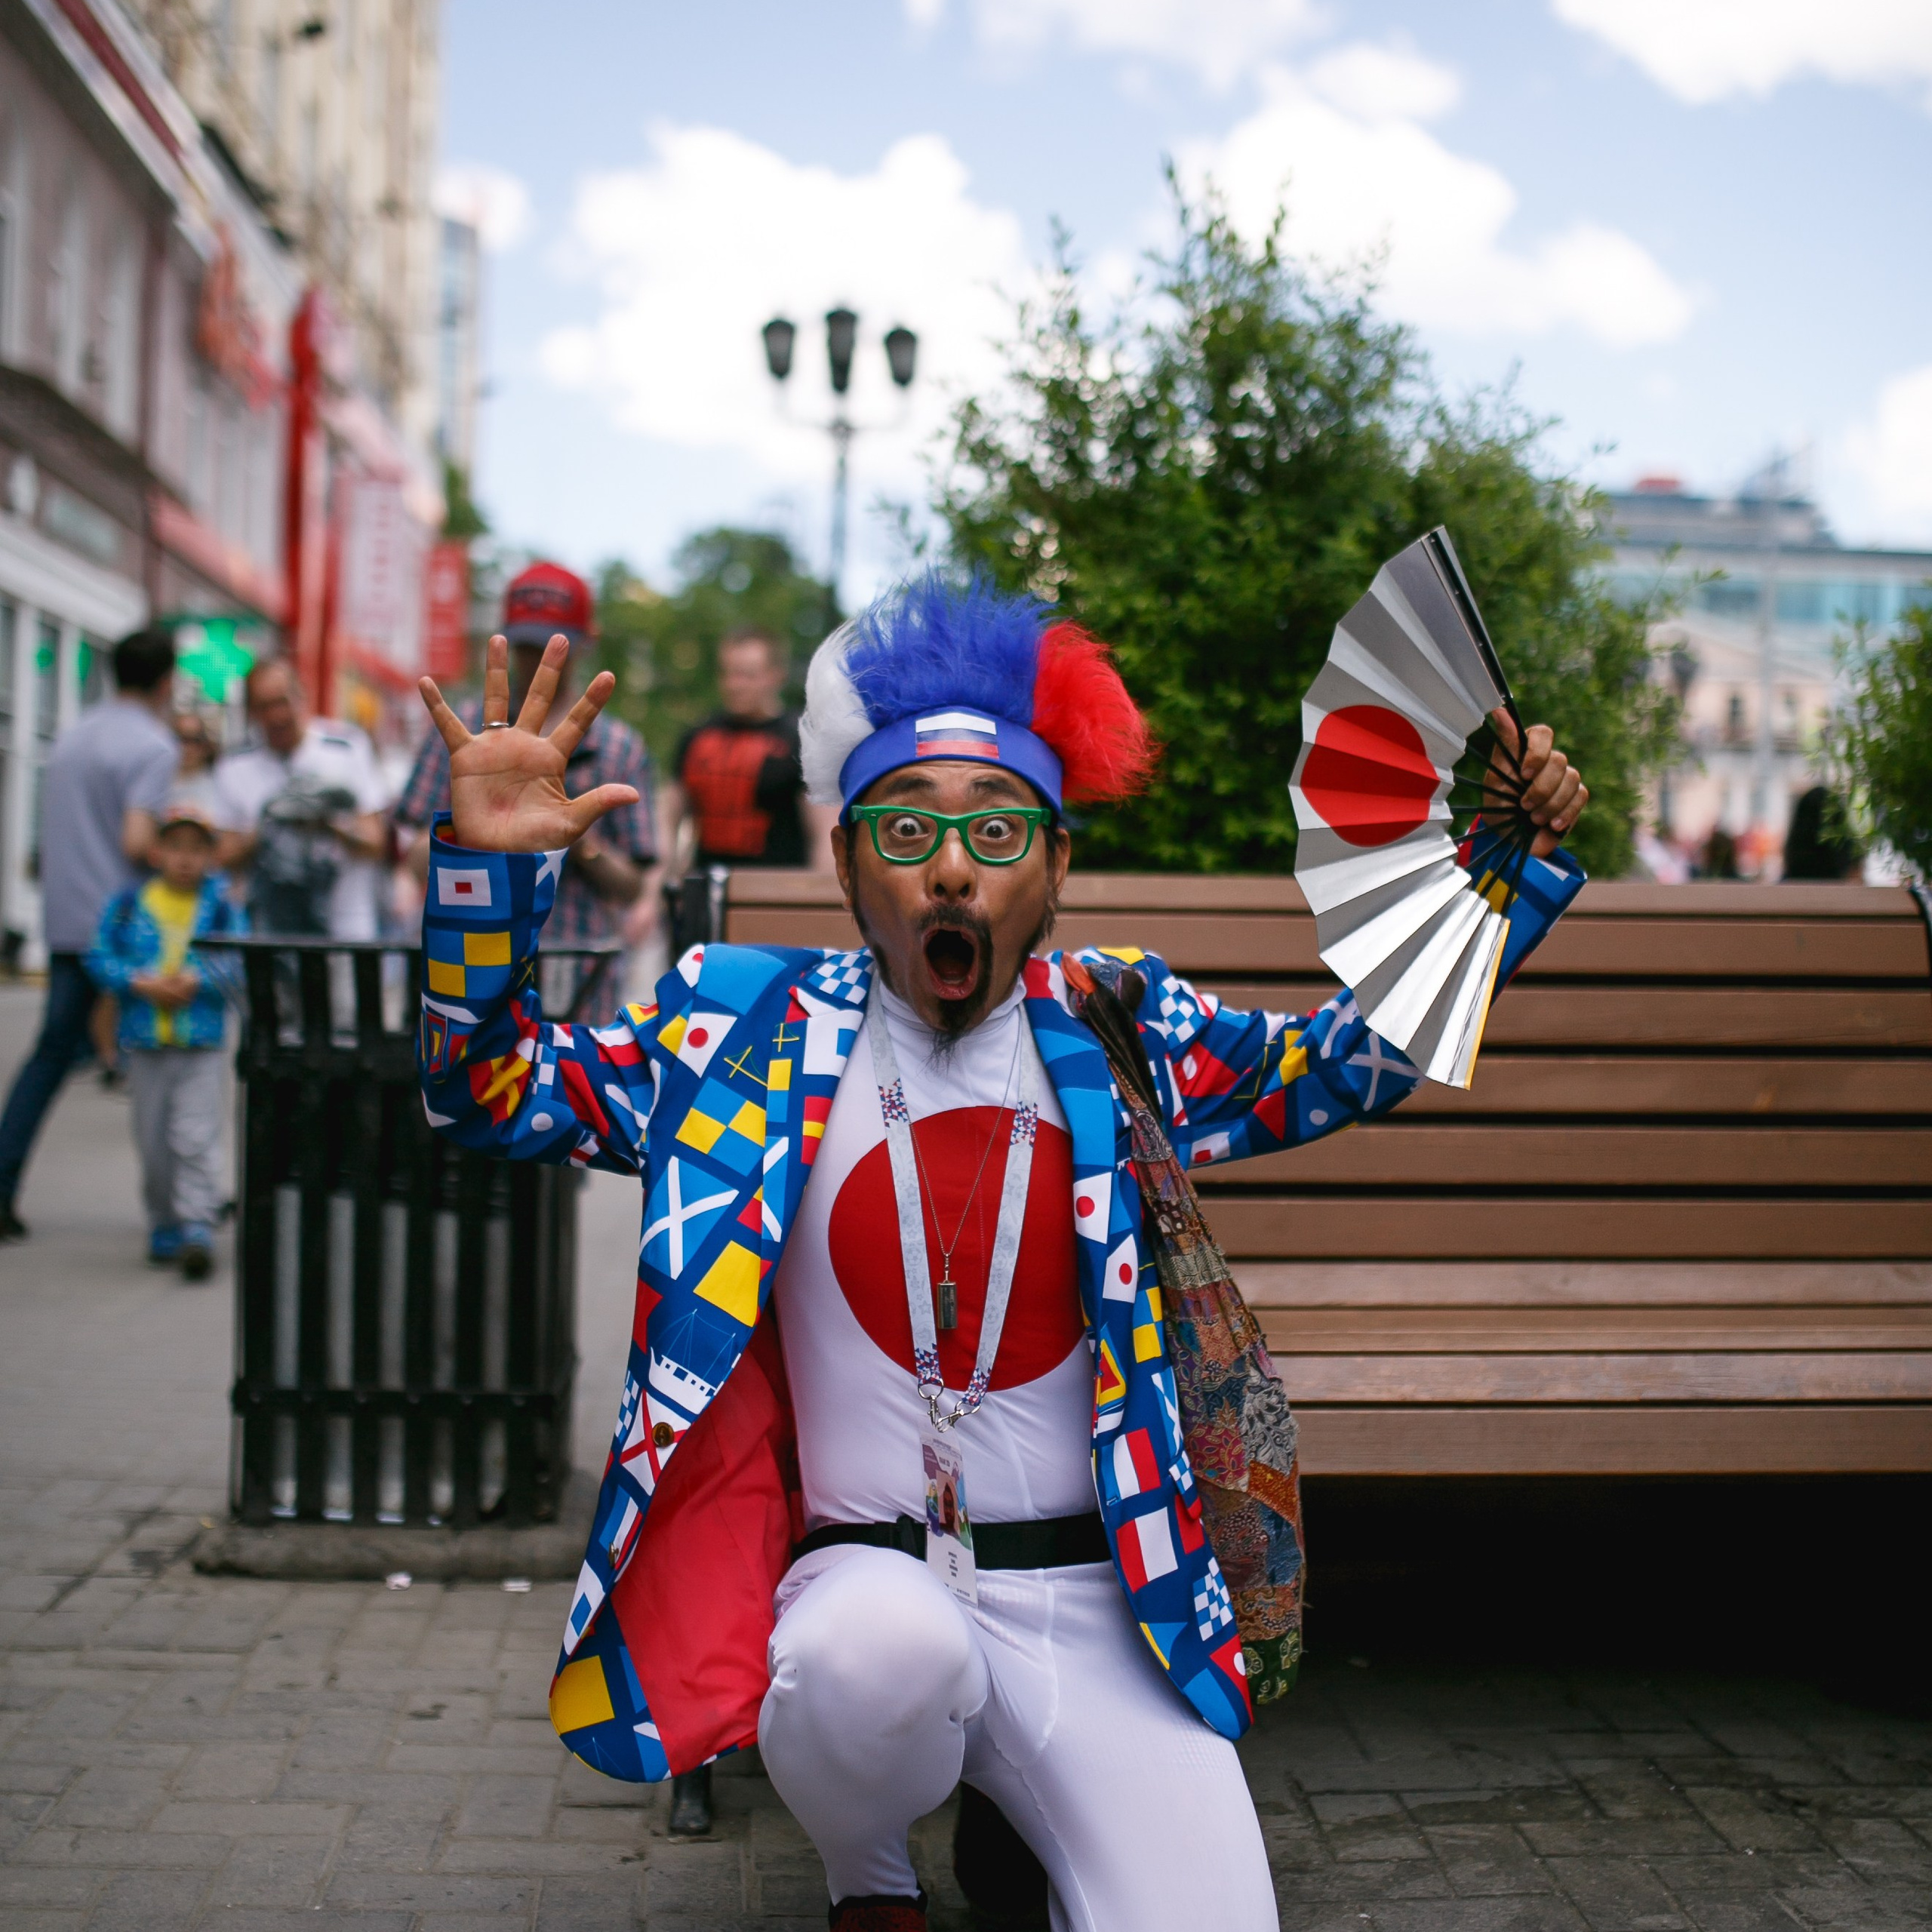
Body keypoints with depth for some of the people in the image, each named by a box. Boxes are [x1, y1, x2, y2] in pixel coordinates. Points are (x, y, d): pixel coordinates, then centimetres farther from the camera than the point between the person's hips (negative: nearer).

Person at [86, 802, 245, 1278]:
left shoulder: (221, 908, 0)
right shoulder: (128, 905, 4)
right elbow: (102, 958, 0)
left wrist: (196, 980, -18)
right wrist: (142, 983, -14)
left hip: (202, 1046, -2)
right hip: (144, 1042, 2)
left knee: (196, 1138, -12)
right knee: (153, 1143, 10)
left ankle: (197, 1226, -11)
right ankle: (164, 1226, 23)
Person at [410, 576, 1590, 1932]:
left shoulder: (1116, 1034, 5)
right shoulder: (754, 1030, 1)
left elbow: (1354, 1060, 13)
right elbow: (494, 1094, 1)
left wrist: (1507, 859, 2)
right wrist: (491, 859, -14)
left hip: (1092, 1599, 1)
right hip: (860, 1581, 0)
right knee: (884, 1645, -36)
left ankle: (1032, 1816, 14)